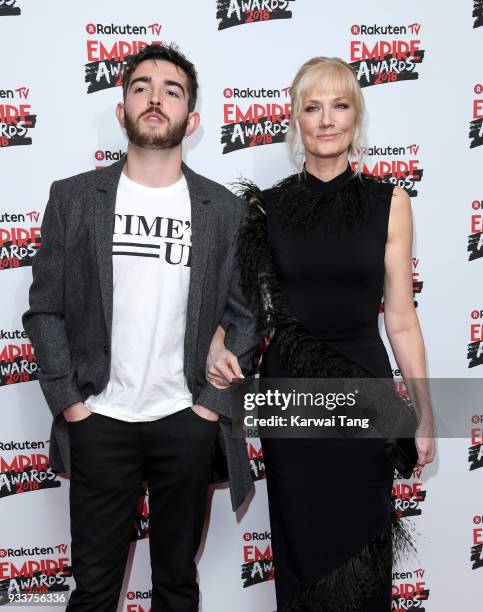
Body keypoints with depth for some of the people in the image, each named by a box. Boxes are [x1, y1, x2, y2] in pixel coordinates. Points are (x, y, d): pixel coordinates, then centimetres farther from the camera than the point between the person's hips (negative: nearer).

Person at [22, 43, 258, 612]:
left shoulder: (224, 209, 1)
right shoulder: (73, 198, -1)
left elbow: (244, 317, 2)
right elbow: (44, 309, 0)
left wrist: (214, 403, -4)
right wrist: (67, 402, -5)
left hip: (187, 423, 1)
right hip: (98, 422, 0)